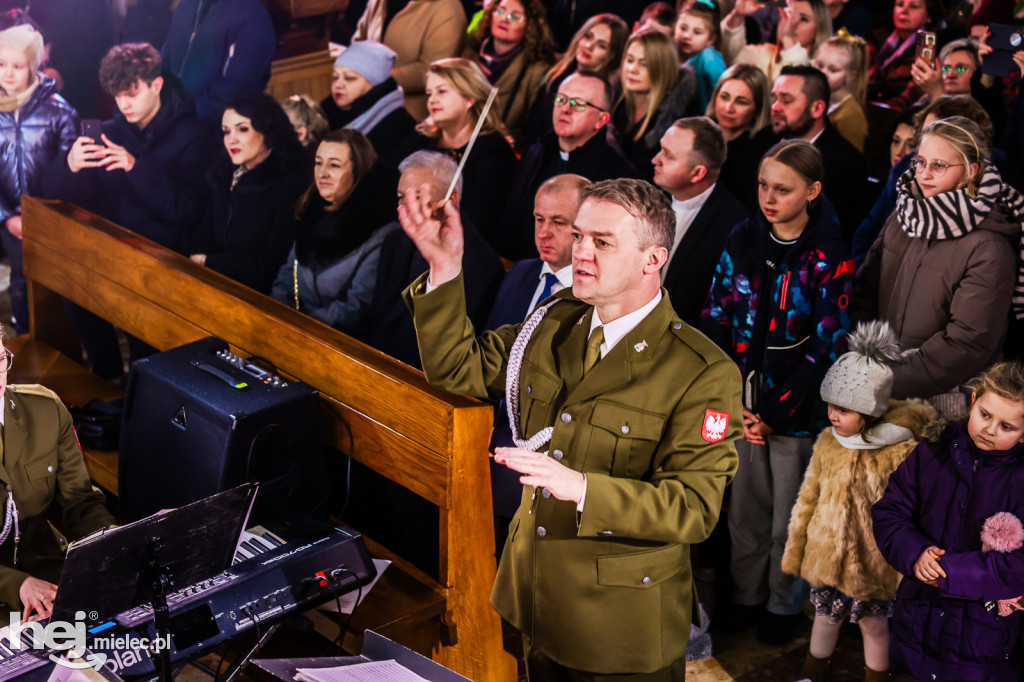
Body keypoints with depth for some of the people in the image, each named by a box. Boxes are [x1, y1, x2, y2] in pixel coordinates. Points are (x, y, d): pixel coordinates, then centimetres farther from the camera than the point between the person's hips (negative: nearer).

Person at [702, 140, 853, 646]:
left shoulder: (829, 259, -12)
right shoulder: (744, 239, 0)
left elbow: (827, 346, -13)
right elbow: (715, 319, 0)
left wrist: (777, 414, -15)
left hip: (795, 410, -3)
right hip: (741, 401, 3)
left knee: (788, 518, 10)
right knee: (744, 506, 15)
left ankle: (785, 605, 32)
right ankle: (747, 594, 35)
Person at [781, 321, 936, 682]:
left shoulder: (902, 453, -19)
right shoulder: (827, 443, -5)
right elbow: (808, 498, 5)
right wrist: (794, 551, 10)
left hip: (873, 561, -4)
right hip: (825, 554, 4)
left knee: (873, 624, 15)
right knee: (826, 616, 21)